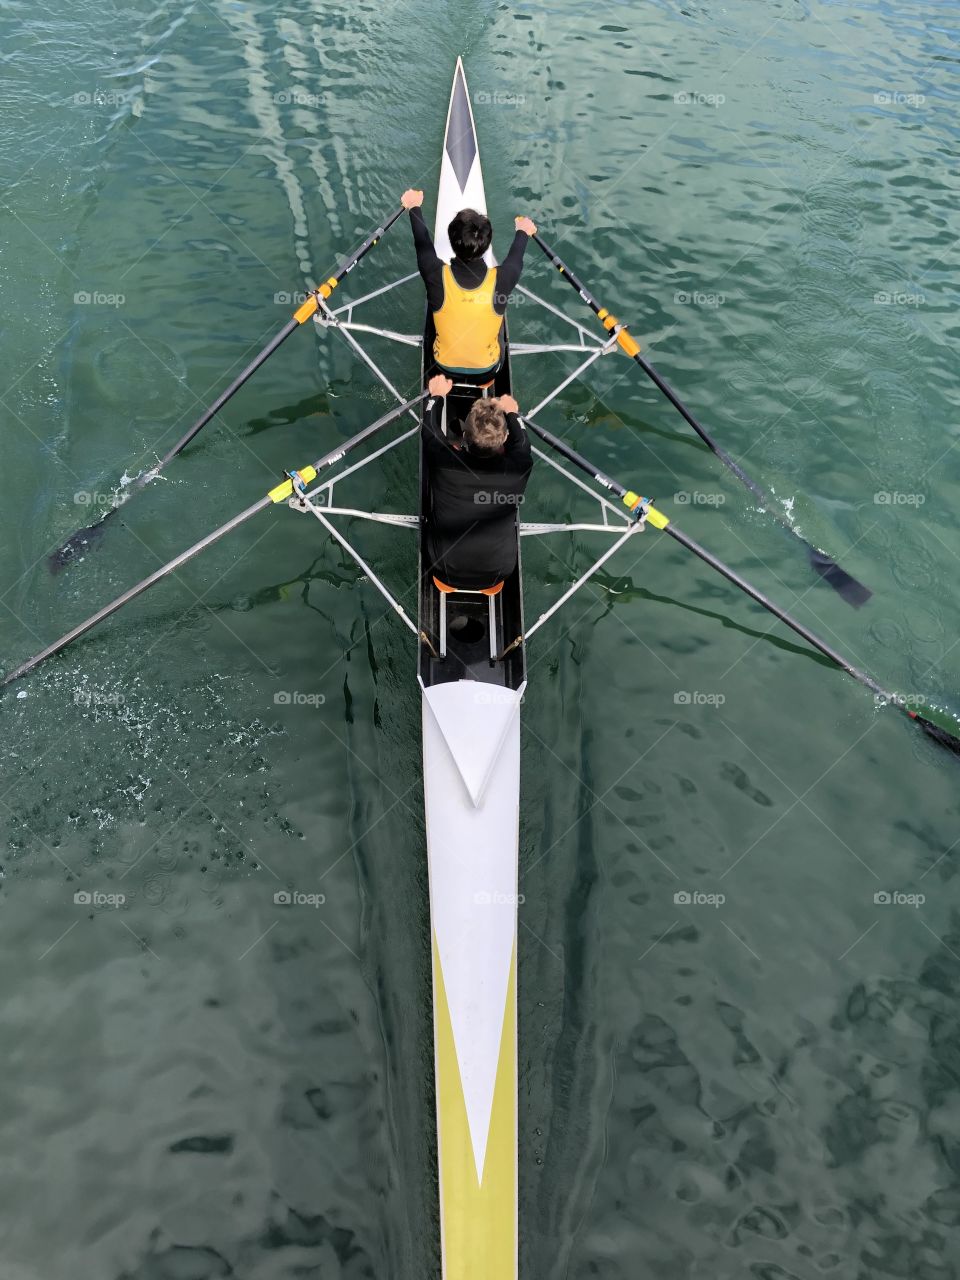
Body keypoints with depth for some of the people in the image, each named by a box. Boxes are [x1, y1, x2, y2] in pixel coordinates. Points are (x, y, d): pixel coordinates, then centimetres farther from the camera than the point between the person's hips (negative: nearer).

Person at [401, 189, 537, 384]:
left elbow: (422, 242, -7)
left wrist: (415, 207, 14)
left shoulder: (437, 276, -30)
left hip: (445, 369, 0)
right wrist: (524, 232, 19)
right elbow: (515, 257, -4)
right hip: (486, 373, 0)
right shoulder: (501, 279, -30)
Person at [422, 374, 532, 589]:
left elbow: (430, 426, -3)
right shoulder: (518, 467, -26)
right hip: (497, 575, 0)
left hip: (447, 573, 0)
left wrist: (436, 395, 17)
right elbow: (521, 441, 0)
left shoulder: (443, 461, -27)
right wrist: (512, 413, 20)